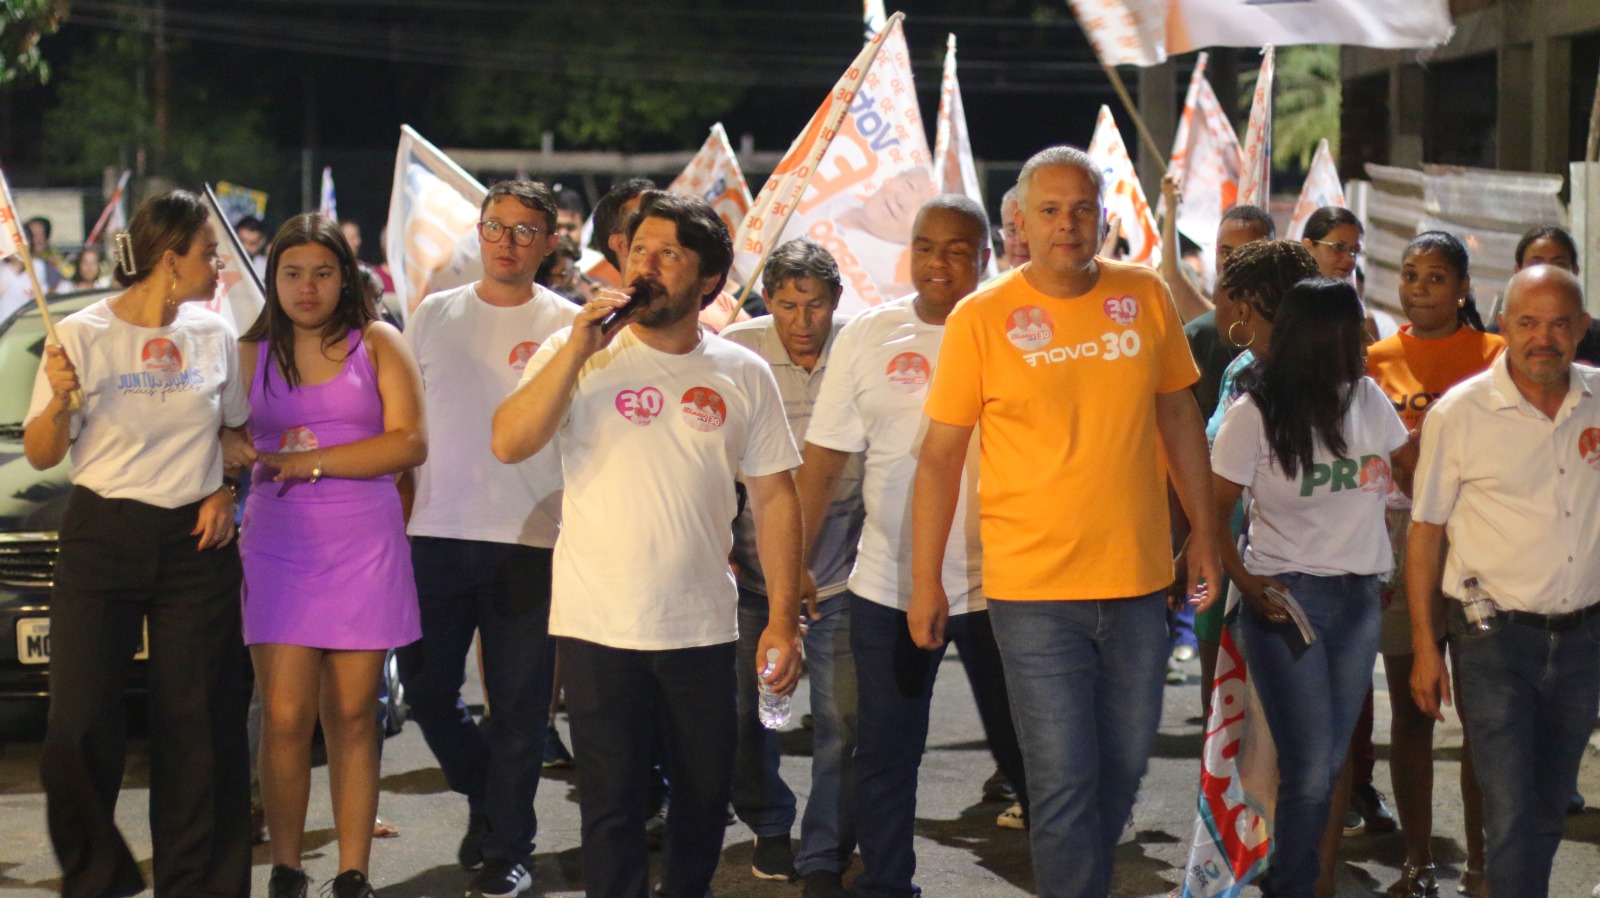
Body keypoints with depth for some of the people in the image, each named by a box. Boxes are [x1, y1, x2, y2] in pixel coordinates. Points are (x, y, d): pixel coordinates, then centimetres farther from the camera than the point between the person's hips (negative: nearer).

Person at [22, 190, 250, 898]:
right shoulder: (82, 335, -5)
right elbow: (41, 455, -1)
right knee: (79, 726, -6)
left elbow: (236, 431, 19)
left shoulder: (213, 335, 5)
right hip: (101, 540, -3)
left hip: (196, 544, 3)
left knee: (196, 721, 2)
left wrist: (226, 493, 1)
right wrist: (59, 400, -20)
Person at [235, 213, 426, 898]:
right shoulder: (250, 354, 12)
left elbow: (410, 443, -4)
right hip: (277, 549, 1)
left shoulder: (377, 345, 6)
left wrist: (307, 462, -8)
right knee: (285, 719, -6)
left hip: (365, 550, -1)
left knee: (351, 716, 1)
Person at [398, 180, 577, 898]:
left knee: (517, 704, 2)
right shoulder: (434, 316, 10)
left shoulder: (569, 325, 1)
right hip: (435, 535, 3)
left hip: (527, 541, -3)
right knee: (426, 686, 7)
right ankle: (487, 797, 31)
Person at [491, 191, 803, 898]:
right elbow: (508, 444, -13)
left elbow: (774, 499, 6)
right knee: (611, 805, 2)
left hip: (703, 627, 2)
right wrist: (577, 351, -20)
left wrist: (783, 621, 1)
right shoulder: (577, 353, -1)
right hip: (597, 626, -2)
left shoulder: (743, 375, 3)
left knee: (706, 796, 12)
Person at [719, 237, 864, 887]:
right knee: (744, 710, 6)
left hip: (837, 569, -1)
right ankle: (769, 825, 32)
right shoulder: (735, 351, -6)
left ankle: (824, 858, 10)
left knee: (842, 719, -3)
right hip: (751, 567, 1)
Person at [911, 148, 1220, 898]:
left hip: (1138, 581, 4)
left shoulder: (1146, 297, 3)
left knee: (1124, 769, 14)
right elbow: (940, 455, -3)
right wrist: (926, 582, -4)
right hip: (1034, 589, -4)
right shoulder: (981, 318, -7)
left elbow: (1178, 415, 13)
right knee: (1064, 781, -4)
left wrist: (1203, 531, 12)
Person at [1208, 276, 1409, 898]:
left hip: (1359, 598, 5)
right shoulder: (1257, 413, -8)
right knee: (1311, 769, -5)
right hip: (1288, 599, -5)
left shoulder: (1368, 398, 6)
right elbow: (1212, 513, -8)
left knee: (1330, 763, 9)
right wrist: (1245, 581, -20)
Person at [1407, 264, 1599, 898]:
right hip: (1495, 635, -4)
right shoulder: (1459, 413, -8)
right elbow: (1425, 529, -2)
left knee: (1548, 810, 14)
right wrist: (1424, 648, -3)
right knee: (1510, 816, -9)